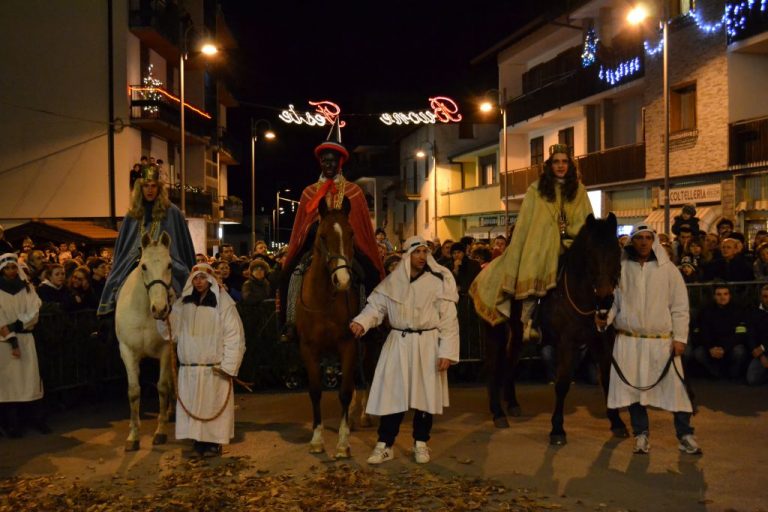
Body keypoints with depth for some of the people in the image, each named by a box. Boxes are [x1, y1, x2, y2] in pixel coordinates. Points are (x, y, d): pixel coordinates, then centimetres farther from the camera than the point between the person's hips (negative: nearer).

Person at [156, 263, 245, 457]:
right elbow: (172, 332, 10)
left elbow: (234, 337, -9)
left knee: (213, 405, 1)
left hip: (214, 369, -4)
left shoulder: (223, 303, -6)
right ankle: (198, 440, 22)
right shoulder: (183, 304, 9)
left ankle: (214, 441, 13)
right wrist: (163, 318, -10)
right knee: (191, 405, 9)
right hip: (188, 368, 5)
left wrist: (228, 366, -15)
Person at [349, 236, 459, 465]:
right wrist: (361, 322, -22)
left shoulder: (439, 280, -5)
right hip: (398, 343, 1)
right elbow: (376, 306, 0)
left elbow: (448, 320, -6)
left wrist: (446, 352, -11)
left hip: (428, 344, -1)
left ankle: (421, 443, 24)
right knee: (392, 394, 2)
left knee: (424, 394, 8)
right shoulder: (392, 282, 1)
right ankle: (384, 445, 12)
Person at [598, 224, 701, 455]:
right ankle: (641, 433, 22)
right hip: (628, 339, 1)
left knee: (674, 386, 0)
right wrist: (605, 317, -12)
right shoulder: (621, 268, 3)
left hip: (662, 339, -1)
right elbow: (614, 300, 9)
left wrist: (680, 337, -6)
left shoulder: (668, 269, 0)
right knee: (632, 386, 6)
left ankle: (685, 434, 15)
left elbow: (679, 306, 1)